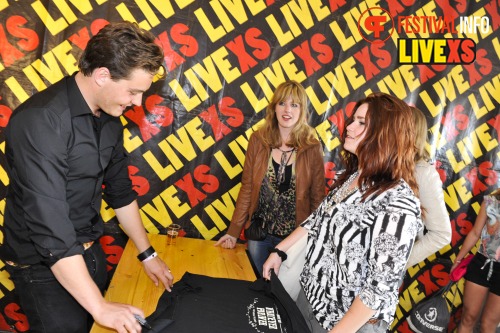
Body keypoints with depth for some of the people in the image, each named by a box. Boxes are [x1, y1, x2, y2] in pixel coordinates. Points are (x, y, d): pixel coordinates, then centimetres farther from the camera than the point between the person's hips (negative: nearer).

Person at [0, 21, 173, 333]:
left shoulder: (109, 115, 0)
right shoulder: (40, 121, -26)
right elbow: (50, 225, -29)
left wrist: (147, 254, 11)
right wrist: (100, 307, -27)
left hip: (90, 251, 7)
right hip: (45, 264, -7)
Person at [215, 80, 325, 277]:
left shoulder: (312, 148, -9)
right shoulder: (258, 140, -5)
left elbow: (318, 198, -4)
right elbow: (247, 188, -2)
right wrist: (233, 231, -3)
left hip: (294, 238, -1)